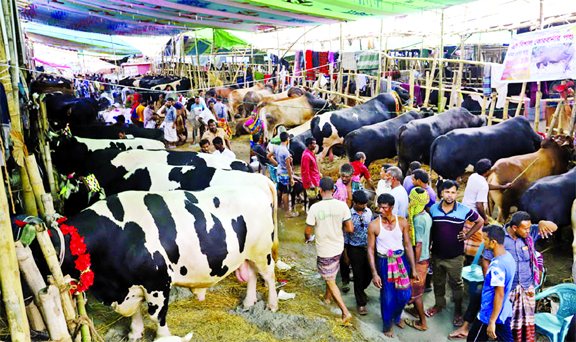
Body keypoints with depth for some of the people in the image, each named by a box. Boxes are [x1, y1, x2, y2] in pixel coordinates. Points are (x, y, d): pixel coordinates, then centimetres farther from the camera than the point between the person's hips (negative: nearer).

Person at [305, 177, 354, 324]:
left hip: (324, 250, -4)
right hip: (338, 247, 5)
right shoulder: (342, 206, -12)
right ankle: (327, 296, 50)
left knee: (331, 281, 8)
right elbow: (350, 229, -8)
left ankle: (345, 311, 5)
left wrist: (308, 238, 11)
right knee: (331, 274, 30)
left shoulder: (315, 208, -20)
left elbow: (308, 232, -12)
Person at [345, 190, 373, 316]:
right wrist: (346, 255, -2)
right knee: (358, 276, 5)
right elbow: (345, 236, -7)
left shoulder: (368, 212, -2)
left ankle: (361, 290, 45)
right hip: (355, 250, -4)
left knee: (369, 273, 14)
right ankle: (360, 303, 23)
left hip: (368, 247, 4)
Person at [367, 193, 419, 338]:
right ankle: (387, 325, 36)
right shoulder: (373, 225, -14)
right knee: (387, 297, 9)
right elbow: (370, 250, -8)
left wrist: (413, 269, -1)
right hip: (384, 263, -2)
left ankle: (396, 317, 45)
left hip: (402, 261, 3)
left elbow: (408, 246, -2)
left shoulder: (402, 222, -8)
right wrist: (374, 274, -11)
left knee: (404, 294, 13)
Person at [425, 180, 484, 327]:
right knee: (438, 282, 19)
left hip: (455, 257, -2)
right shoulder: (433, 209, -5)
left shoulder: (464, 210, -11)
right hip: (437, 255, 2)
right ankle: (439, 304, 41)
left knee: (456, 284, 11)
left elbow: (480, 221, 5)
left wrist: (467, 236, -4)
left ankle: (458, 312, 28)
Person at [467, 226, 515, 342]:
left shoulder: (497, 266, -28)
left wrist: (492, 322, -23)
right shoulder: (508, 256, 1)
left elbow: (499, 295, -27)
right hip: (505, 312, 9)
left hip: (492, 314, -9)